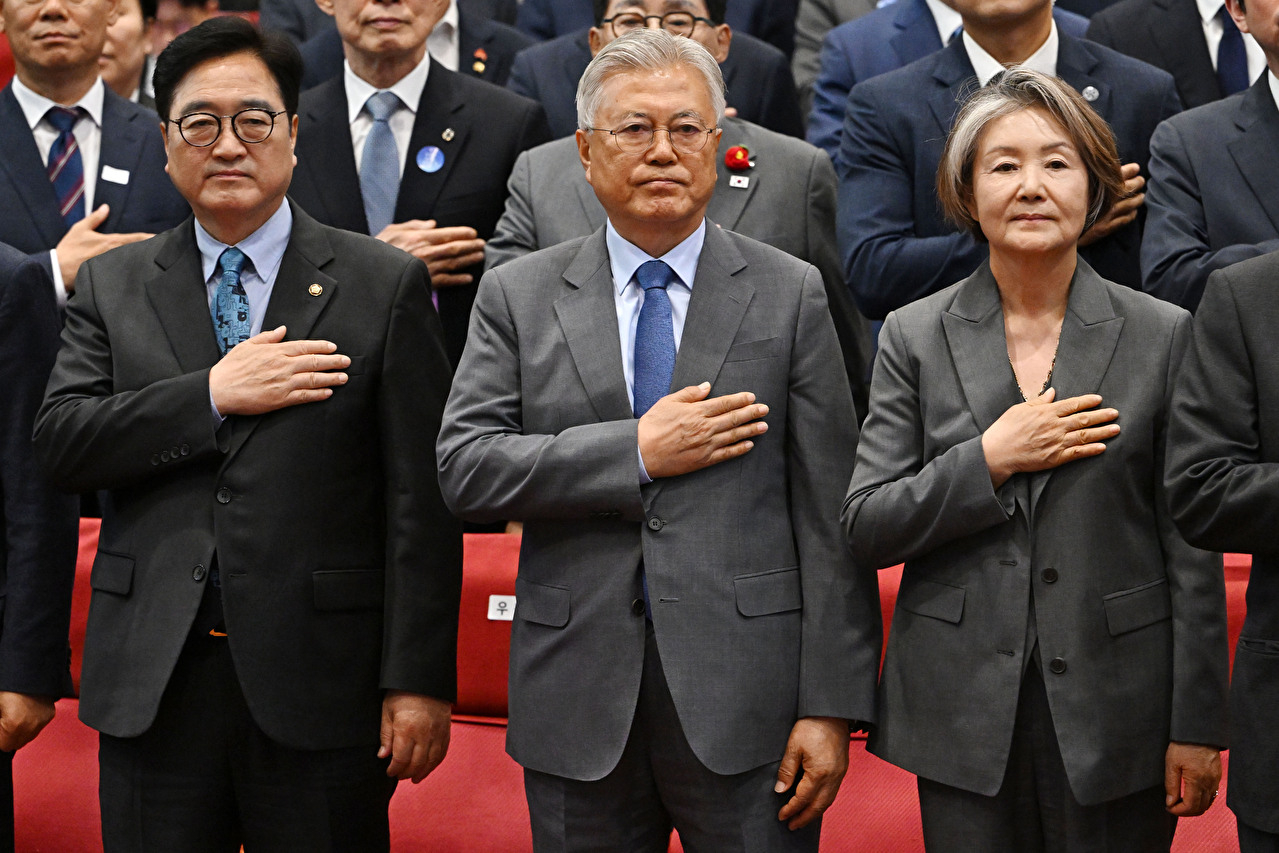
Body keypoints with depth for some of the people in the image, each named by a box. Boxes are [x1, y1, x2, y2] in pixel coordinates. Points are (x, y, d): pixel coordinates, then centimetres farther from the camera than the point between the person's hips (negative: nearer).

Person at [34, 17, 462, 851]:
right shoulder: (113, 285, 11)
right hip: (153, 685, 2)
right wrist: (212, 396, -12)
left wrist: (418, 680, -9)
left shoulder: (385, 284, 2)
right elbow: (61, 440, -1)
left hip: (319, 688, -2)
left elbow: (421, 500, -3)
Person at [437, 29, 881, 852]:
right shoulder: (518, 296, 7)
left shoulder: (790, 295, 3)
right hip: (578, 703, 1)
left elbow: (831, 515, -1)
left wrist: (831, 707, -6)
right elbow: (465, 468, -3)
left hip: (743, 699, -1)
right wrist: (635, 453, -12)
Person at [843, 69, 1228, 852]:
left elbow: (1192, 550, 1)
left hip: (1114, 708, -1)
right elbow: (868, 527, 0)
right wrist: (990, 459, -13)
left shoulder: (1164, 336, 1)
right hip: (965, 713, 1)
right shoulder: (915, 338, 4)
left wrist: (1198, 727, -2)